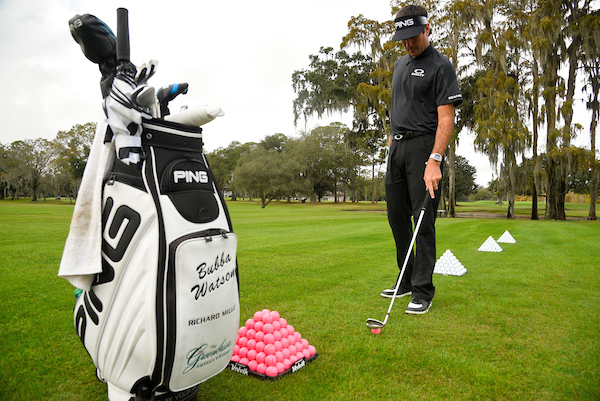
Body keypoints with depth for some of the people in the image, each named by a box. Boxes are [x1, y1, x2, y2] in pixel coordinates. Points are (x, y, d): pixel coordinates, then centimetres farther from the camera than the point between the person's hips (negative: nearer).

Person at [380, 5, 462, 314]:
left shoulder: (440, 66, -5)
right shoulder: (399, 64, 19)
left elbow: (446, 117, -14)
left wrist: (434, 161, -24)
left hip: (423, 146, -7)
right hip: (398, 146, 8)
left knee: (423, 221, -7)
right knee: (397, 216, 8)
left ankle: (423, 291, 3)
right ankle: (407, 281, 21)